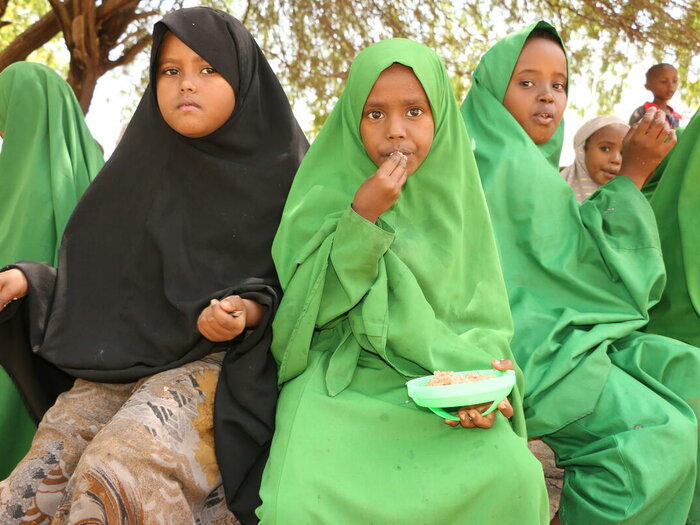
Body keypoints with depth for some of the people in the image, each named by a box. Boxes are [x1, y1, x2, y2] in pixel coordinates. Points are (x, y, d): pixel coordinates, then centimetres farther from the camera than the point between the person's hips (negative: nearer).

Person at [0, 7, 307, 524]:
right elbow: (96, 274, 15)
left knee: (115, 478, -30)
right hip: (121, 360, 4)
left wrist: (247, 311, -18)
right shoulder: (142, 169, 14)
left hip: (221, 361, -4)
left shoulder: (278, 172, 2)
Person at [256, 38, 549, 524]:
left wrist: (477, 376, -16)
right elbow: (313, 306, -7)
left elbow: (483, 317, 5)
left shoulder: (453, 195, 5)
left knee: (515, 475, -23)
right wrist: (362, 217, -18)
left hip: (438, 379, 2)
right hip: (340, 382, -2)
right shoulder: (327, 192, -1)